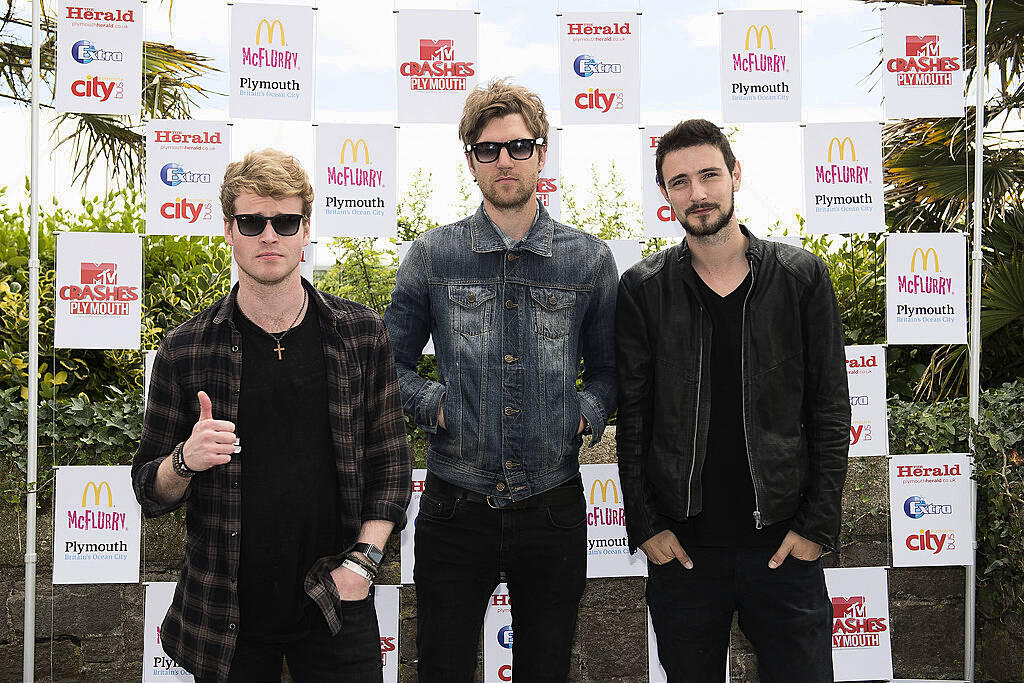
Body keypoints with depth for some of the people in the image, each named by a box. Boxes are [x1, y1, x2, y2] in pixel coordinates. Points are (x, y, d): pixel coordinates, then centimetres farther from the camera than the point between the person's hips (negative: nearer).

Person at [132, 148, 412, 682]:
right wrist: (185, 461, -17)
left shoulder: (359, 332, 0)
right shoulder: (185, 351, -3)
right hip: (224, 617, 0)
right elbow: (150, 492, 3)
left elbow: (391, 458, 5)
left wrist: (363, 559, -5)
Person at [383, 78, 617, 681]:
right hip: (456, 510, 0)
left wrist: (585, 412, -6)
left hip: (553, 510, 1)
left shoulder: (590, 260, 3)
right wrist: (434, 404, -7)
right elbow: (391, 360, 9)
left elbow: (608, 370, 13)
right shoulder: (432, 256, 1)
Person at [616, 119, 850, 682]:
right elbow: (631, 420, 3)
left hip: (784, 544, 0)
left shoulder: (802, 277, 1)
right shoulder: (642, 290, 1)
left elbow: (830, 409, 2)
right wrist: (645, 526, -3)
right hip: (681, 547, 0)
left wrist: (817, 524, -4)